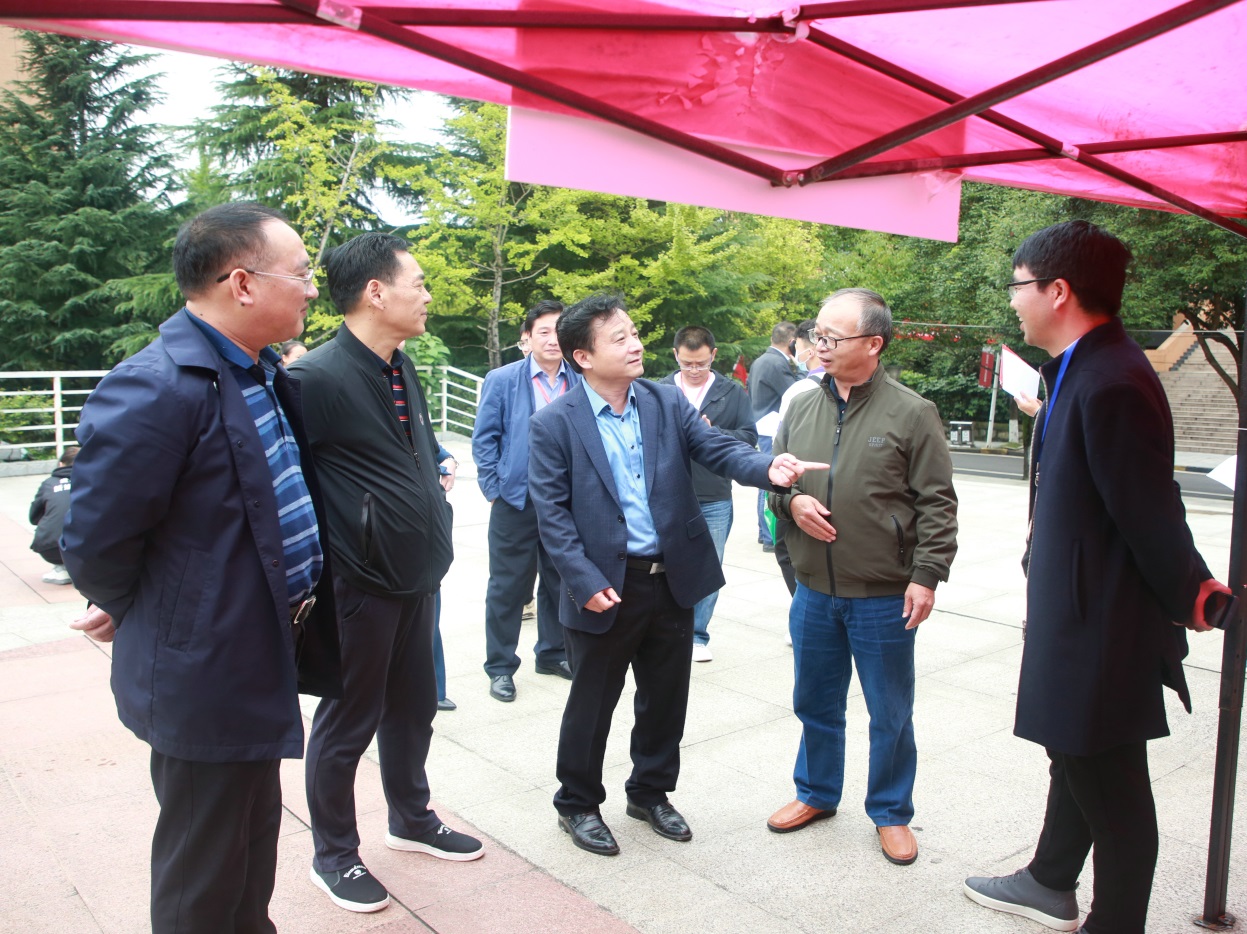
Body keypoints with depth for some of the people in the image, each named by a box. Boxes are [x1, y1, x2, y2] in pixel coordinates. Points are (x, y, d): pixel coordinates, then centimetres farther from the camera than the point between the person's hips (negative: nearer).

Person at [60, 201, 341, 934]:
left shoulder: (263, 374, 5)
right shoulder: (155, 391, -25)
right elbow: (94, 543, -21)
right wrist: (131, 614, -4)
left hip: (258, 658, 9)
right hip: (203, 675, -8)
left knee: (255, 844, 26)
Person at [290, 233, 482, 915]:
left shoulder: (402, 370, 8)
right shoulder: (317, 377, -21)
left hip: (415, 574, 8)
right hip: (359, 581, -8)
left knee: (413, 705, 22)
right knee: (347, 720, 9)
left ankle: (411, 819, 43)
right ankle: (333, 854, 30)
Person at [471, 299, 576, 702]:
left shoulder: (582, 384, 3)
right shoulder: (501, 380, -3)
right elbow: (484, 439, -1)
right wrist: (494, 489, -6)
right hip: (516, 500, -3)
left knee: (559, 582, 15)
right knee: (508, 586, 5)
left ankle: (552, 653, 33)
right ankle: (500, 667, 17)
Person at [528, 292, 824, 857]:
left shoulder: (668, 403, 4)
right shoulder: (554, 424, -9)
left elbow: (717, 449, -5)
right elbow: (551, 512, -10)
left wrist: (767, 469, -26)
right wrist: (587, 583, -17)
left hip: (673, 580, 4)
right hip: (607, 589, -4)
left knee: (666, 700, 18)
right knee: (592, 704, 11)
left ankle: (651, 793, 39)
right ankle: (577, 804, 33)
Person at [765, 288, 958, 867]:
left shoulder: (910, 413, -8)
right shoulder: (802, 408, 5)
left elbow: (937, 503, -8)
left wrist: (927, 575, -12)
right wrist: (790, 500, -8)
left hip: (885, 597, -4)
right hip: (814, 591, 4)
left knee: (890, 713, 11)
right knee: (815, 703, 19)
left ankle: (890, 813, 30)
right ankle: (816, 793, 39)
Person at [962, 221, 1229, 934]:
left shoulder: (1112, 385, -26)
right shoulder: (1082, 371, 6)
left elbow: (1150, 510, -21)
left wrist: (1188, 595, -10)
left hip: (1105, 631, -11)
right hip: (1078, 613, 11)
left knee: (1111, 791, 7)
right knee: (1075, 759, 27)